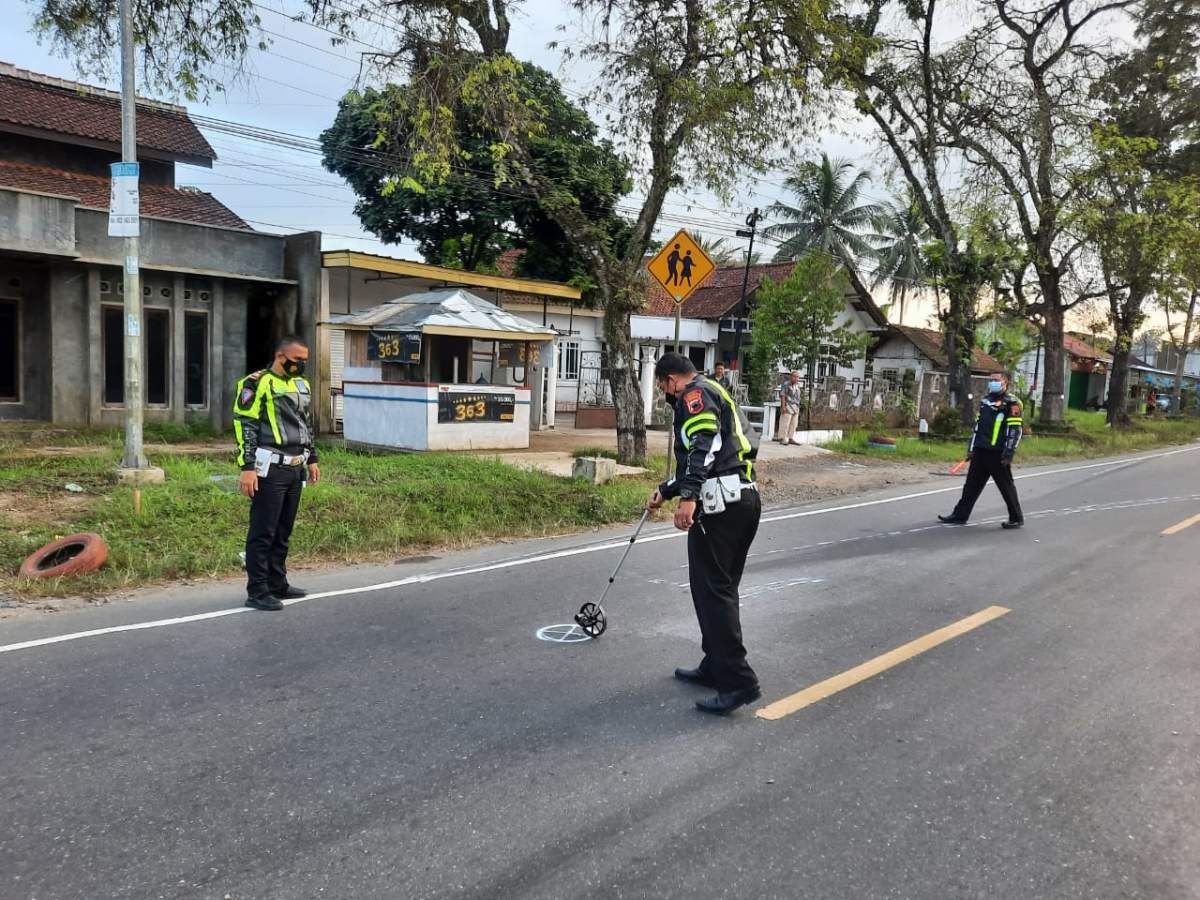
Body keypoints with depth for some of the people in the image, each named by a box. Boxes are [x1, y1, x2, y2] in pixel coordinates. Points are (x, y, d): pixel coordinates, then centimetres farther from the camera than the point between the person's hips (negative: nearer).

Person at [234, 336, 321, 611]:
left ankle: (277, 584, 24)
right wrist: (247, 468, -17)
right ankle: (257, 592, 3)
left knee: (283, 531, 14)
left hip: (295, 469, 8)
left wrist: (312, 459, 22)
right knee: (263, 532, -3)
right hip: (270, 470, -8)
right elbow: (244, 426, -12)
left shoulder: (301, 384, 16)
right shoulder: (257, 384, -9)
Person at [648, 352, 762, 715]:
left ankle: (738, 681, -8)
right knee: (722, 587, 16)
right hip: (746, 498, 10)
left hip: (720, 504, -10)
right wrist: (665, 491, 45)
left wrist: (687, 497, -29)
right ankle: (716, 667, 25)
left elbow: (704, 446, -21)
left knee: (712, 589, -7)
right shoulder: (716, 395, 28)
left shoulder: (695, 393, -2)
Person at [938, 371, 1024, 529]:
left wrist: (1008, 454, -16)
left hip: (998, 454, -7)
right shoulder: (985, 401, 17)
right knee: (971, 484, 8)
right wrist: (971, 448, 17)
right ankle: (960, 515, 12)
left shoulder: (1011, 403, -7)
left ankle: (1017, 519, 13)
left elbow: (1015, 430, -12)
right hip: (981, 451, 7)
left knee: (1006, 486, 1)